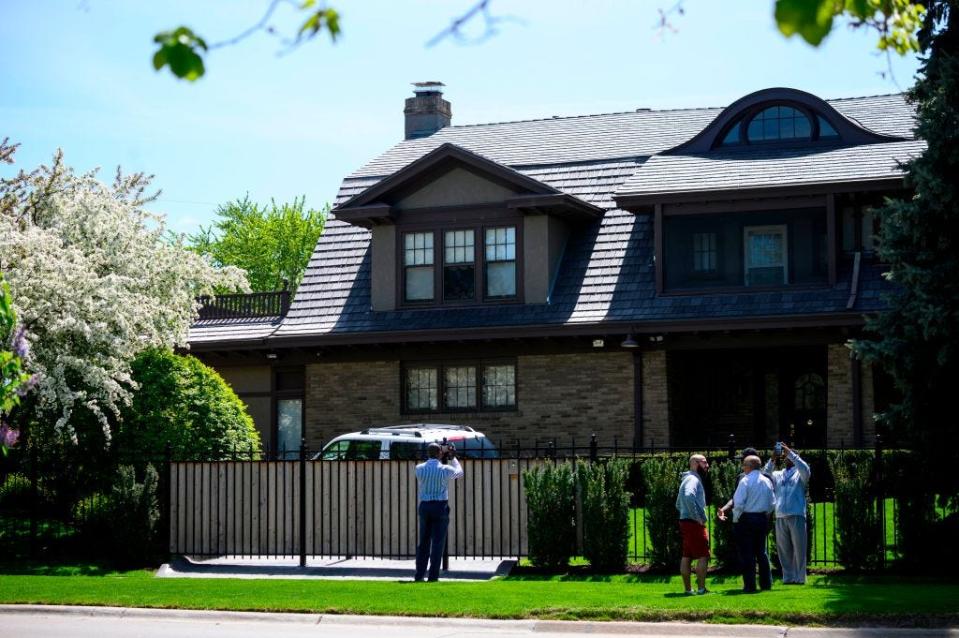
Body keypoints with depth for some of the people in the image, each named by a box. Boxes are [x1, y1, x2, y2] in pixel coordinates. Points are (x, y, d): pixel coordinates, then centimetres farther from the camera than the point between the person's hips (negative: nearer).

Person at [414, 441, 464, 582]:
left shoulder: (419, 468, 0)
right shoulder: (444, 469, -8)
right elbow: (459, 473, 13)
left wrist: (442, 456, 27)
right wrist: (452, 458, 25)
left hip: (424, 507, 3)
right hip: (440, 506, -3)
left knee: (423, 541, 10)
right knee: (438, 542, 0)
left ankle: (419, 574, 9)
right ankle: (433, 575, -2)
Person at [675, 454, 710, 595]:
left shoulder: (688, 479, 21)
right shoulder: (693, 479, -12)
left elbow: (679, 504, 28)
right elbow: (688, 497, -32)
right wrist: (698, 517, -24)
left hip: (685, 521, 10)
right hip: (694, 524, -10)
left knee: (687, 557, 8)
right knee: (703, 556, -6)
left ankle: (688, 589, 10)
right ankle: (701, 588, -7)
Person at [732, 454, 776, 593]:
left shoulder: (745, 481, -12)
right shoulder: (767, 481, 6)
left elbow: (739, 503, -17)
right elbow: (772, 503, 8)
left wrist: (735, 519, -4)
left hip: (746, 519, -6)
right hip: (762, 519, 6)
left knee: (746, 553, -1)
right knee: (761, 551, 16)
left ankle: (749, 585, -2)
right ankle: (766, 583, 18)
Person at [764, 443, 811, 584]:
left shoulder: (800, 473, 10)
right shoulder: (778, 475, 19)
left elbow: (805, 469, -11)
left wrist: (790, 453, -13)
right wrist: (772, 460, -9)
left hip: (796, 516, -3)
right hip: (780, 517, 3)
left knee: (799, 549, -3)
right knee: (783, 549, 4)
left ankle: (799, 578, 0)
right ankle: (788, 577, 10)